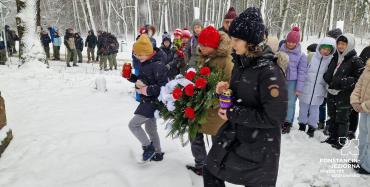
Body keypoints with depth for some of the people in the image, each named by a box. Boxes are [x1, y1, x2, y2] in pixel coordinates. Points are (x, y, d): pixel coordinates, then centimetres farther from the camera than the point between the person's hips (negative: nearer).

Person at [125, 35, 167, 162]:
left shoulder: (157, 66, -22)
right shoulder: (144, 64, 6)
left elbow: (164, 87, -24)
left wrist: (148, 90, -25)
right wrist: (130, 77, 2)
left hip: (153, 102, -9)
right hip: (147, 101, 9)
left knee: (133, 124, -4)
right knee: (150, 128, 19)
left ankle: (148, 147, 12)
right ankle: (157, 154, 34)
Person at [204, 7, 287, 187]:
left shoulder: (269, 72, -24)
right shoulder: (241, 61, 0)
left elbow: (274, 117, -24)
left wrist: (233, 114, -22)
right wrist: (227, 89, -7)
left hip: (259, 144, -7)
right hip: (233, 134, 8)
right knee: (211, 172, 18)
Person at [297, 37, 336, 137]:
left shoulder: (331, 61, -4)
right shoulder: (311, 57, -6)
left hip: (319, 90, 0)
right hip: (306, 88, 0)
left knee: (315, 108, 9)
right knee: (304, 107, 10)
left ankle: (312, 127, 23)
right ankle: (302, 124, 27)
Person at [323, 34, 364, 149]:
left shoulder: (355, 60, -11)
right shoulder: (336, 57, 8)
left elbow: (359, 78, -13)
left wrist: (343, 82, -21)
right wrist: (327, 77, -1)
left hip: (345, 96, -7)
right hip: (332, 93, 7)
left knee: (342, 119, 3)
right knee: (332, 117, 16)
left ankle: (341, 141, 16)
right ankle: (332, 138, 30)